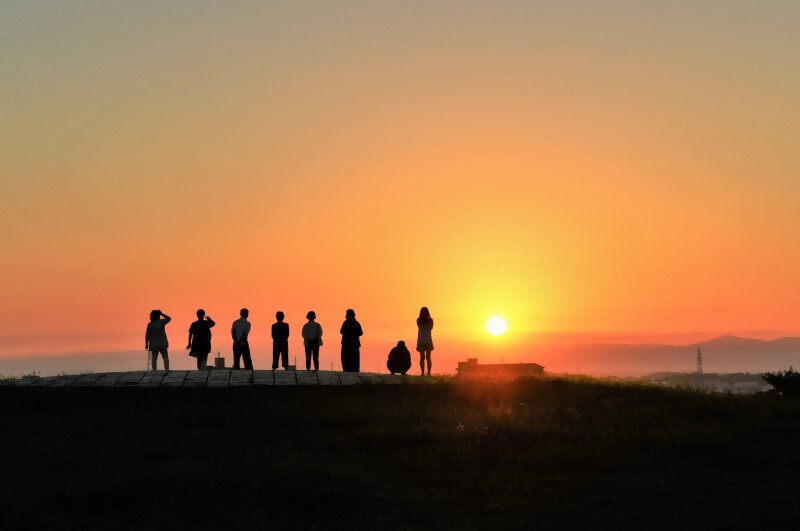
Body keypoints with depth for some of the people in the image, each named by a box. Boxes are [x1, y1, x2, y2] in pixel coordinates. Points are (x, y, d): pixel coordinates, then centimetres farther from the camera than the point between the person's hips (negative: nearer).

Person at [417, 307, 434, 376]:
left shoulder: (419, 320, -3)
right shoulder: (430, 320, -3)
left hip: (421, 341, 0)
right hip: (428, 341, 0)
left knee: (422, 357, 4)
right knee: (428, 357, 4)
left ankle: (422, 372, -6)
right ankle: (429, 373, -4)